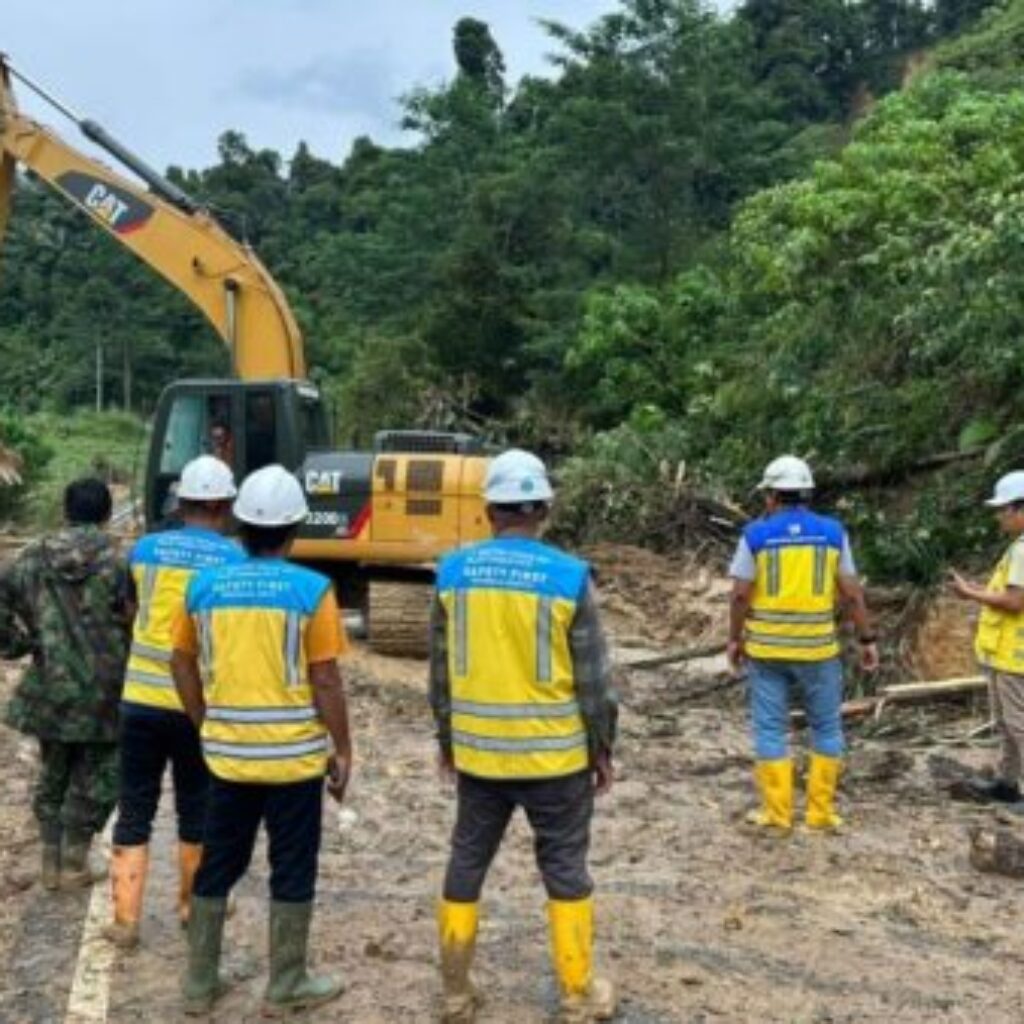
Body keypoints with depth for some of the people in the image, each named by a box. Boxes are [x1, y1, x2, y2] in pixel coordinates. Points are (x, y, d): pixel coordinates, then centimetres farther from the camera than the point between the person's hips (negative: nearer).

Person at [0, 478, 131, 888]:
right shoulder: (117, 564, -13)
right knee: (97, 779, 14)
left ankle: (51, 863, 27)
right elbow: (132, 627, -13)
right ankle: (74, 863, 18)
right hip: (102, 692, -4)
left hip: (50, 688, 4)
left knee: (53, 774, 21)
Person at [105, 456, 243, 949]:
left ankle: (125, 919, 10)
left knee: (134, 811, 10)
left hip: (141, 699, 2)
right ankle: (191, 905, 30)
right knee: (196, 811, 15)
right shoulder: (233, 559, -7)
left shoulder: (145, 549, 2)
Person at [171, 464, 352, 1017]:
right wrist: (342, 749, -2)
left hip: (228, 753, 4)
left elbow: (182, 664, 9)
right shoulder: (311, 590, -12)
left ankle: (199, 984, 28)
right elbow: (325, 682, -12)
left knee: (216, 866, 17)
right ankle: (286, 988, 21)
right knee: (292, 870, 10)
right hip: (295, 755, -4)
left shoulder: (204, 586, 0)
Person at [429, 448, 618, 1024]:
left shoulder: (454, 571, -3)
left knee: (467, 863, 16)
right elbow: (594, 678, -8)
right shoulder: (569, 576, -12)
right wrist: (603, 749, 4)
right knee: (565, 869, 11)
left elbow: (441, 669, 5)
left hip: (477, 751, 3)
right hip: (554, 752, -2)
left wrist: (447, 737, 18)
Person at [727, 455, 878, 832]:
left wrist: (735, 639, 5)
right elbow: (851, 593, -3)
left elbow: (740, 594, -7)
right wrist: (867, 639, 5)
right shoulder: (832, 532, -2)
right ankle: (821, 811, 15)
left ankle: (777, 812, 12)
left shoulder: (756, 534, -5)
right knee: (826, 727, 14)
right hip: (818, 646, 1)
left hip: (766, 646, -1)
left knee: (770, 728, 9)